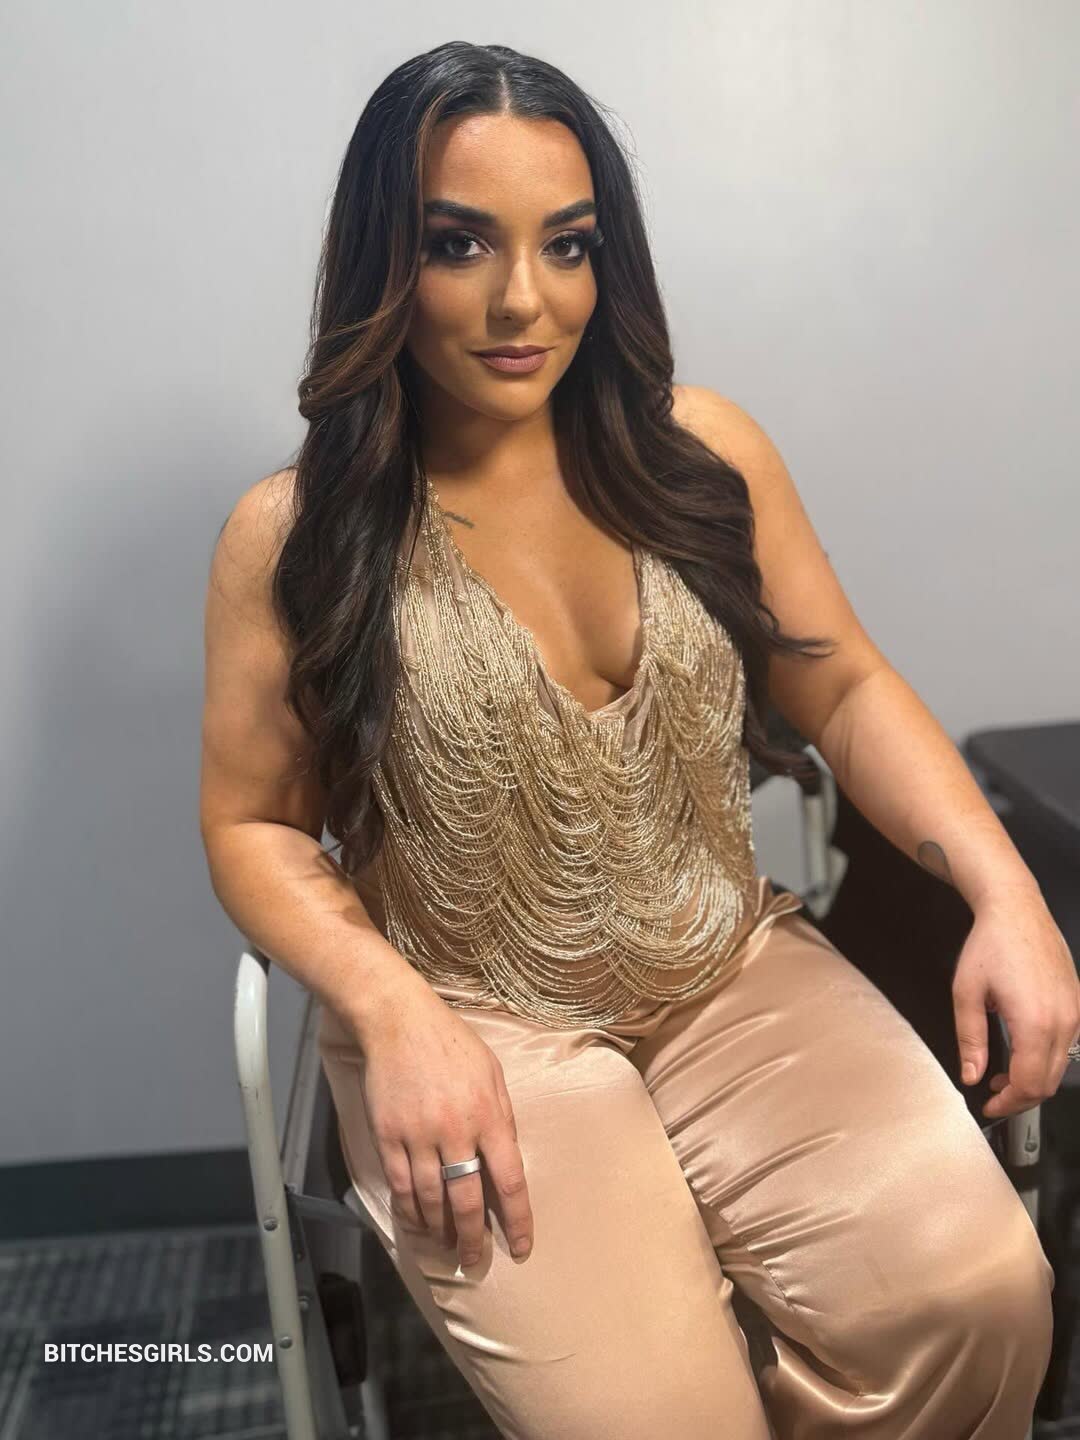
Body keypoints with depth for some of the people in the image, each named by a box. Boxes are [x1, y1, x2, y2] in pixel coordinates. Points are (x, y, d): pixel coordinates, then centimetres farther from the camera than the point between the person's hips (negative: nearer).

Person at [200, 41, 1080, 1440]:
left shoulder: (701, 449, 1)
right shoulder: (292, 537, -6)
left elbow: (847, 689, 4)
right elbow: (254, 824, -1)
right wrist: (396, 1013, -16)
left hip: (740, 973, 3)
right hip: (476, 1029, -2)